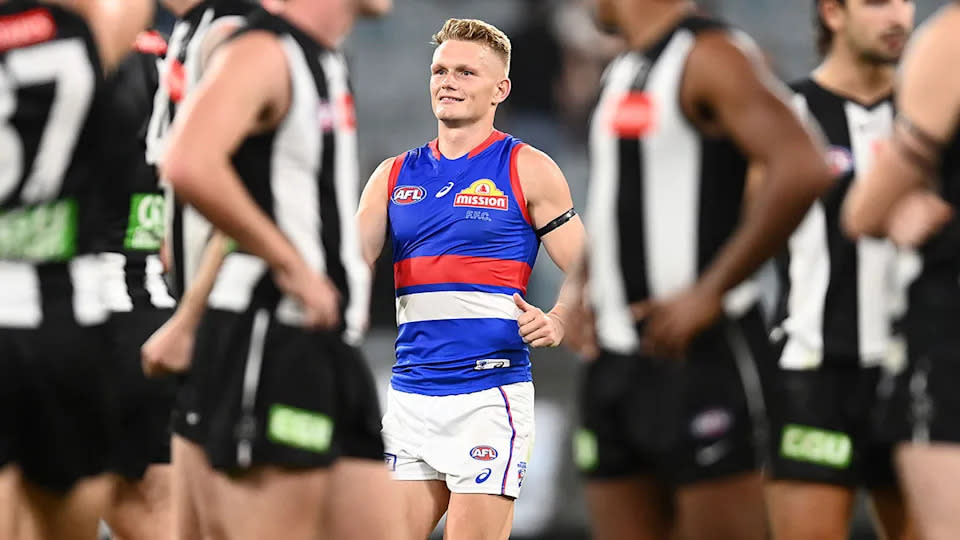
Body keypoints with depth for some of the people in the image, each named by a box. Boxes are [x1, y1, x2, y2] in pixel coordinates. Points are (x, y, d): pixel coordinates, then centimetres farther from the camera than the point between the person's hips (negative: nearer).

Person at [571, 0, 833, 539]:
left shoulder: (710, 55, -11)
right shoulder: (623, 71, 17)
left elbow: (804, 170, -25)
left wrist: (710, 292, -23)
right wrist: (582, 285, 16)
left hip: (703, 353, -9)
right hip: (616, 363, 9)